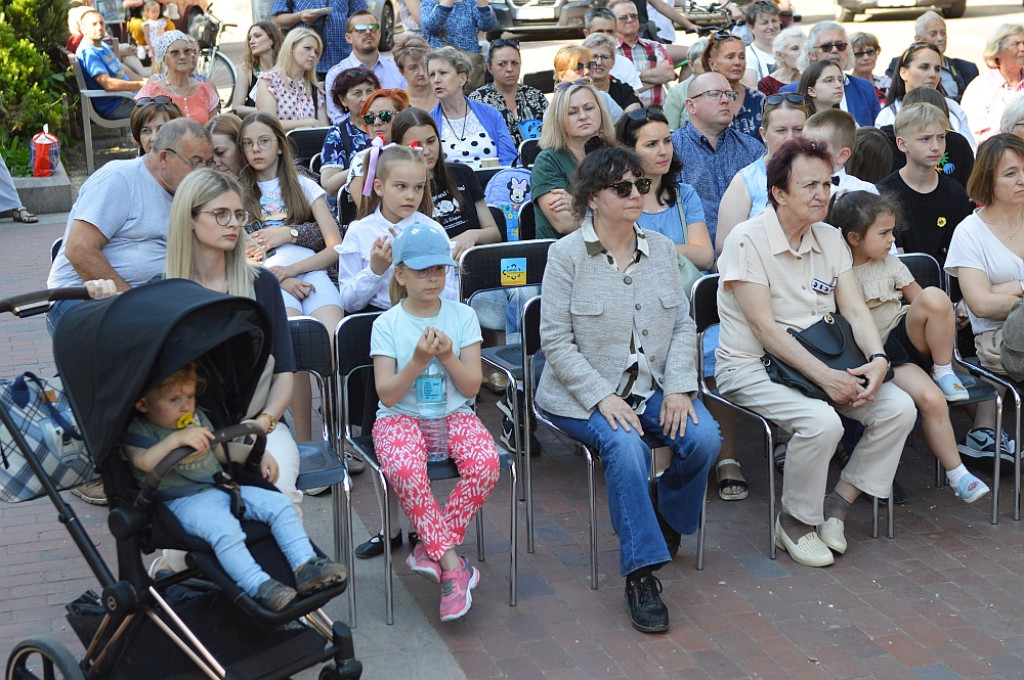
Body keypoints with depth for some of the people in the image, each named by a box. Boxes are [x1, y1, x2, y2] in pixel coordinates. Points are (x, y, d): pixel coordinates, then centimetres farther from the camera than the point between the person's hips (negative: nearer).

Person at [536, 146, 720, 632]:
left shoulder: (661, 249, 8)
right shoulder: (566, 255, -6)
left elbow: (683, 325, 8)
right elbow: (556, 340, -9)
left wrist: (679, 387, -8)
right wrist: (603, 398, -18)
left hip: (653, 386, 4)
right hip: (586, 392, -4)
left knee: (704, 438, -22)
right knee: (626, 446, -33)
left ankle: (669, 521, 9)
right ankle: (641, 572, -24)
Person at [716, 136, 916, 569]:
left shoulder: (830, 239, 9)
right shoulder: (747, 240, -14)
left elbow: (855, 310, 3)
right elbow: (765, 327, -19)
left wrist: (878, 359, -17)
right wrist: (825, 377, -25)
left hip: (823, 361, 7)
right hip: (752, 367, -7)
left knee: (899, 408, -12)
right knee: (822, 422, -32)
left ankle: (838, 503, 3)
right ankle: (795, 522, -6)